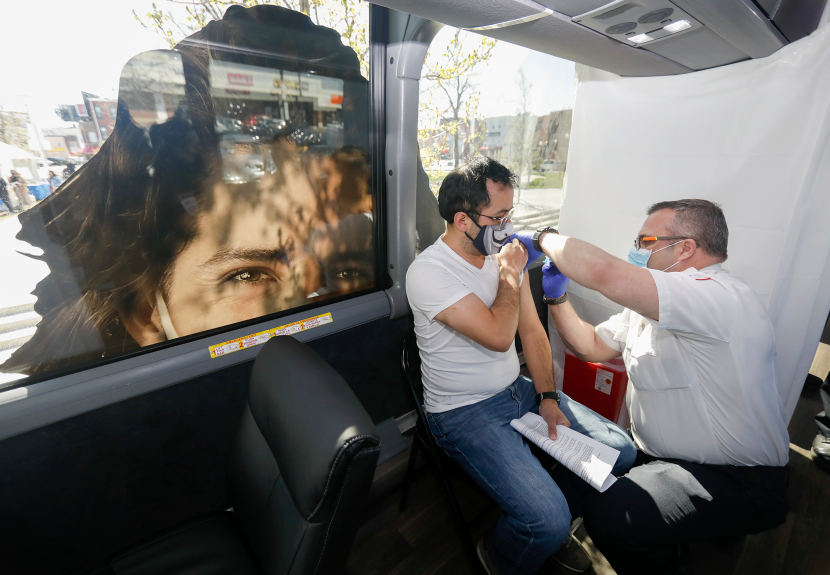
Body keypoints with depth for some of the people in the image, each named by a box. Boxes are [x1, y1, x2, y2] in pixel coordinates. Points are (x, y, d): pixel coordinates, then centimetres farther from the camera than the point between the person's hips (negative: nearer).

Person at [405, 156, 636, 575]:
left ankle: (552, 529, 28)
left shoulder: (505, 254, 3)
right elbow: (498, 336, -27)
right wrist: (510, 276, -12)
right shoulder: (427, 272, -21)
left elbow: (531, 330, 6)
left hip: (519, 390, 7)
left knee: (620, 451, 3)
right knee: (548, 520, -19)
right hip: (463, 411, -7)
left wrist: (547, 398, -1)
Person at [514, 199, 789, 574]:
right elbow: (591, 346, 9)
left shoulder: (718, 297, -26)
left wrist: (545, 237, -23)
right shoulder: (650, 306, 6)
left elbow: (603, 272, -40)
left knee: (609, 514, -26)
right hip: (662, 455, 9)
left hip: (737, 483, -9)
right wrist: (556, 297, -4)